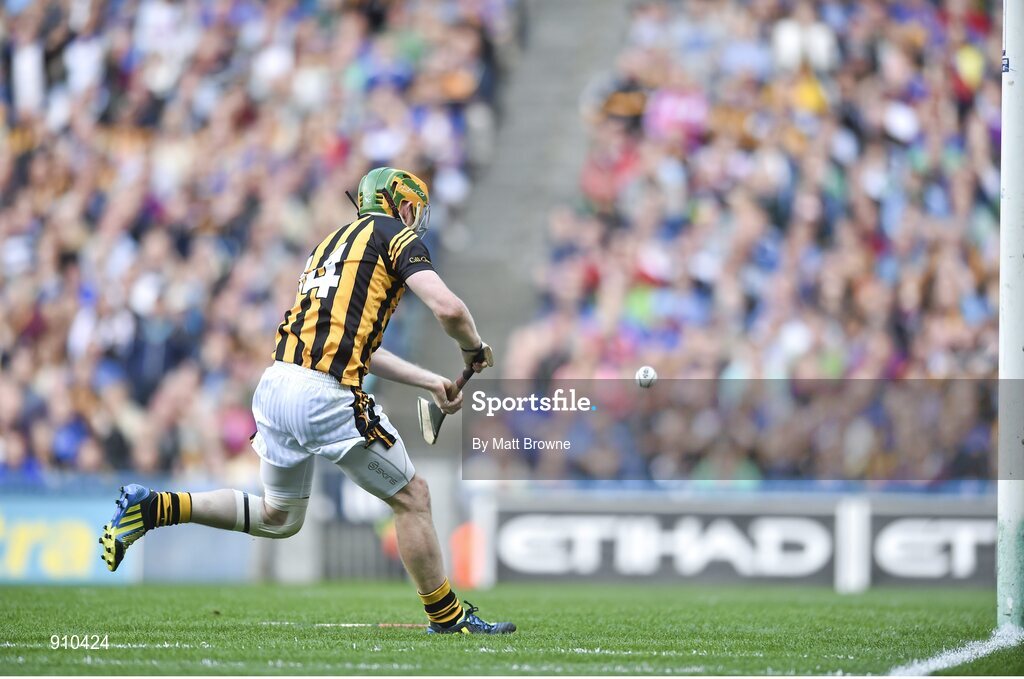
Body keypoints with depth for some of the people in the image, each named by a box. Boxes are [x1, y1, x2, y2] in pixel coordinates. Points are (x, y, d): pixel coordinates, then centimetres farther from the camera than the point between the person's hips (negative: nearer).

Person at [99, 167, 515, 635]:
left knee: (278, 518, 22)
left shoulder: (336, 241, 28)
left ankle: (152, 508, 11)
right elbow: (448, 308, -10)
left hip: (275, 386, 8)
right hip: (325, 398, -8)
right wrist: (474, 348, 10)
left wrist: (429, 381, 32)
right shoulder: (395, 235, 4)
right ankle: (447, 617, 12)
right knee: (411, 497, 7)